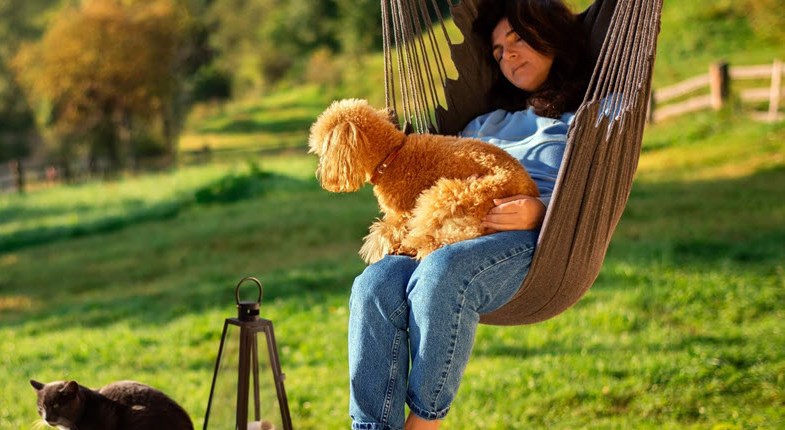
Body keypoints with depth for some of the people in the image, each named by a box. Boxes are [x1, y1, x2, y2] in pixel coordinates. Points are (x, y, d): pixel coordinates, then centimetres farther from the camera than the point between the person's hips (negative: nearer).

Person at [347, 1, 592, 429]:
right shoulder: (487, 121, 36)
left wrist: (539, 212, -17)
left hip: (539, 239, -5)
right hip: (456, 237, 5)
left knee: (439, 274, -38)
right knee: (375, 286, -28)